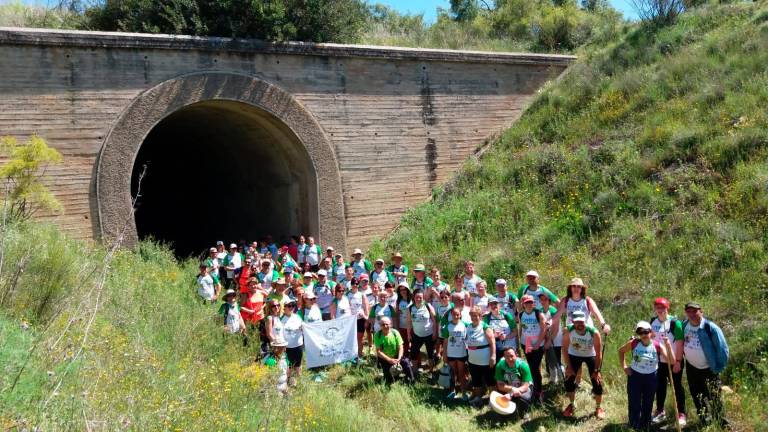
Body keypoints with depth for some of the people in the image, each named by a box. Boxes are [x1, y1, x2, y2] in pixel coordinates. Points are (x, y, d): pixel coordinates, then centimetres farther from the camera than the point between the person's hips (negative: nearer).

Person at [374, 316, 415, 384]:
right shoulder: (378, 335, -16)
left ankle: (411, 381, -10)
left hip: (396, 357, 1)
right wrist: (389, 360, -27)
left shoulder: (395, 332, -13)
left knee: (406, 362, -25)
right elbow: (378, 352, -18)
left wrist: (398, 359, -28)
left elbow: (400, 348, -11)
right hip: (384, 359, -1)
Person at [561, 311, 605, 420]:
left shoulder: (594, 333, -33)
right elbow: (565, 349, -18)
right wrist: (569, 367, -16)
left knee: (597, 382, -6)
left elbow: (599, 354, -21)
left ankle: (598, 408, 18)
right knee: (568, 381, 0)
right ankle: (571, 405, 25)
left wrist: (597, 371, -18)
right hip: (574, 355, 1)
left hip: (591, 356, -1)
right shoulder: (568, 331, -29)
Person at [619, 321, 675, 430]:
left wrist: (668, 344, -30)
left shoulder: (657, 345, -13)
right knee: (634, 403, 2)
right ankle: (634, 427, 16)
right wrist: (624, 366, -4)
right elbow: (621, 351, 4)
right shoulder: (634, 343, -13)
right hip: (635, 376, -1)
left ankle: (645, 426, 31)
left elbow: (672, 360, -19)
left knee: (648, 404, 14)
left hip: (651, 377, 1)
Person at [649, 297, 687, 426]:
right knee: (660, 386, 14)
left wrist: (678, 361, -17)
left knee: (677, 387, 6)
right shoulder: (652, 322, 1)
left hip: (674, 362, -5)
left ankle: (681, 414, 17)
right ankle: (660, 411, 28)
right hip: (659, 361, 5)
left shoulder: (675, 322, -15)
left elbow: (680, 343, -15)